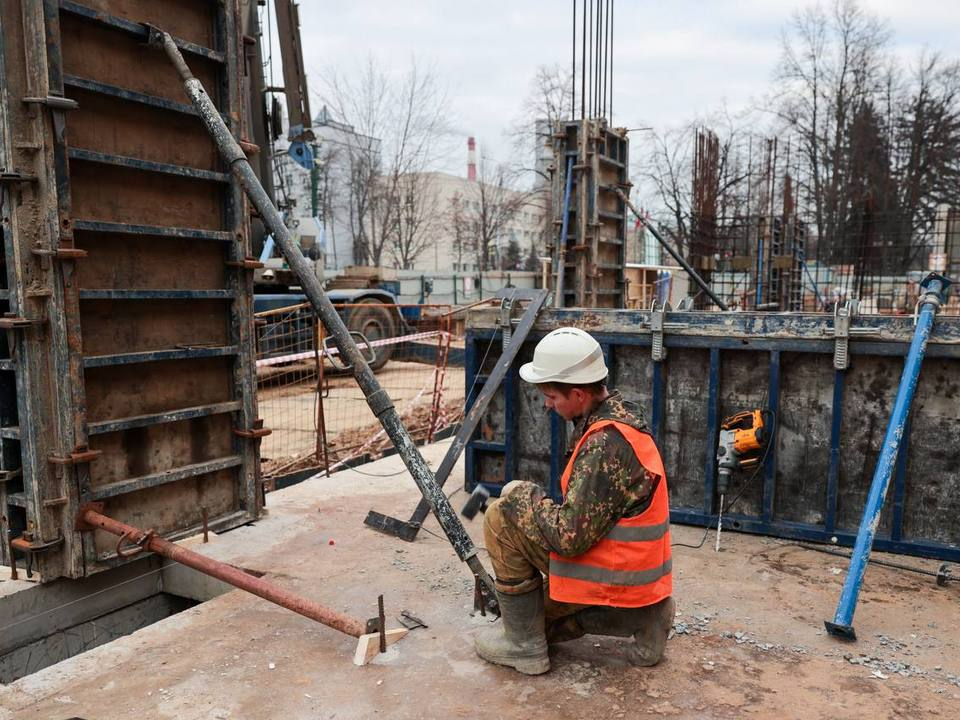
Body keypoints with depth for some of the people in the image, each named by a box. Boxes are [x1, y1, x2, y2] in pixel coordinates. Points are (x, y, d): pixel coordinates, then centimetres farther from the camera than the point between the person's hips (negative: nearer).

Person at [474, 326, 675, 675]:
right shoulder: (621, 414, 5)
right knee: (537, 614, 23)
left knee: (501, 518, -12)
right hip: (631, 568, 10)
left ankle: (524, 646, 0)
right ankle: (640, 617, 15)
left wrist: (524, 495, -13)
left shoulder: (606, 443, -27)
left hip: (614, 576, -10)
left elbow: (569, 536, -28)